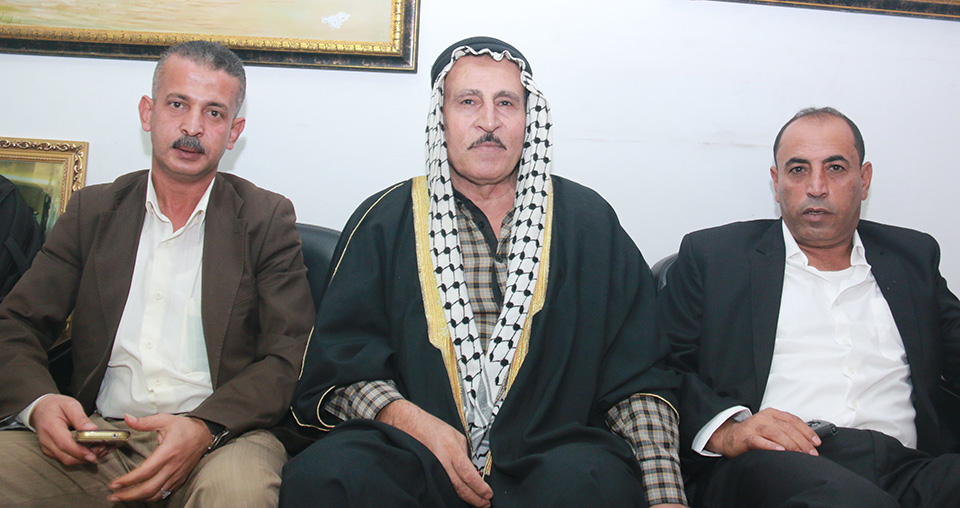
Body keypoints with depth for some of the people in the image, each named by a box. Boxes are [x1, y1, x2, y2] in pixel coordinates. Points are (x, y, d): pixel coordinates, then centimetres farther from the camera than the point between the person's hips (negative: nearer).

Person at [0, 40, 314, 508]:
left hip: (221, 438, -1)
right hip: (98, 438, 2)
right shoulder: (92, 211, 14)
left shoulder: (267, 219, 6)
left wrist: (206, 426, -19)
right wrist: (37, 402, -12)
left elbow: (289, 359, -1)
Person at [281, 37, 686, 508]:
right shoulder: (384, 221, 10)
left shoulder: (588, 222, 11)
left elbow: (637, 378, 6)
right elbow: (339, 365, 7)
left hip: (551, 449, 0)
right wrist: (410, 420, -13)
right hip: (414, 454, 1)